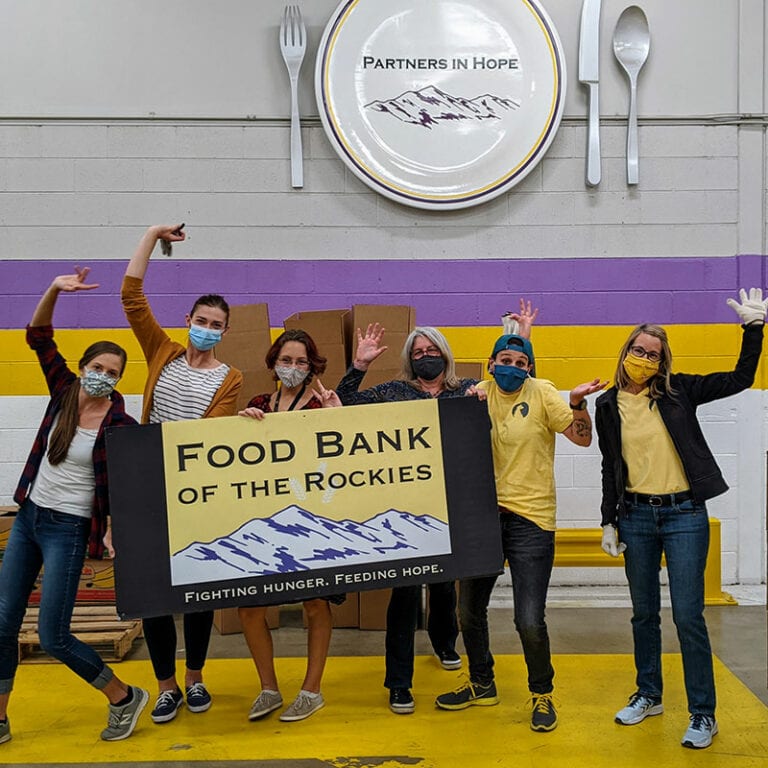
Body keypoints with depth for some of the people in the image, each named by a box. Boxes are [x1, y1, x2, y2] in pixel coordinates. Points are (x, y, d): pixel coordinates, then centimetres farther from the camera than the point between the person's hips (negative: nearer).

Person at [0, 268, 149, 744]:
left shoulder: (120, 425, -15)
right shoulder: (66, 391, 0)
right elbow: (38, 336, 1)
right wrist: (55, 290, -12)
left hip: (67, 529, -6)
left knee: (53, 637, -5)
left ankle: (125, 699, 14)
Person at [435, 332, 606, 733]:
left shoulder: (541, 393, -6)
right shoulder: (480, 393, 5)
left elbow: (582, 437, -10)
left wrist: (577, 402, -28)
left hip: (530, 519, -5)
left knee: (529, 621, -8)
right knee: (469, 610, 16)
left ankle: (542, 694, 18)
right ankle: (482, 684, 39)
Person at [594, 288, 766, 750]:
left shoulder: (677, 391, 0)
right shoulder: (609, 405, 4)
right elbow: (610, 467, 10)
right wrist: (610, 521, 8)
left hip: (684, 514, -2)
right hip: (636, 516, 3)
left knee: (688, 616, -4)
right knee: (644, 613, 13)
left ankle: (703, 714, 9)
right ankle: (649, 696, 30)